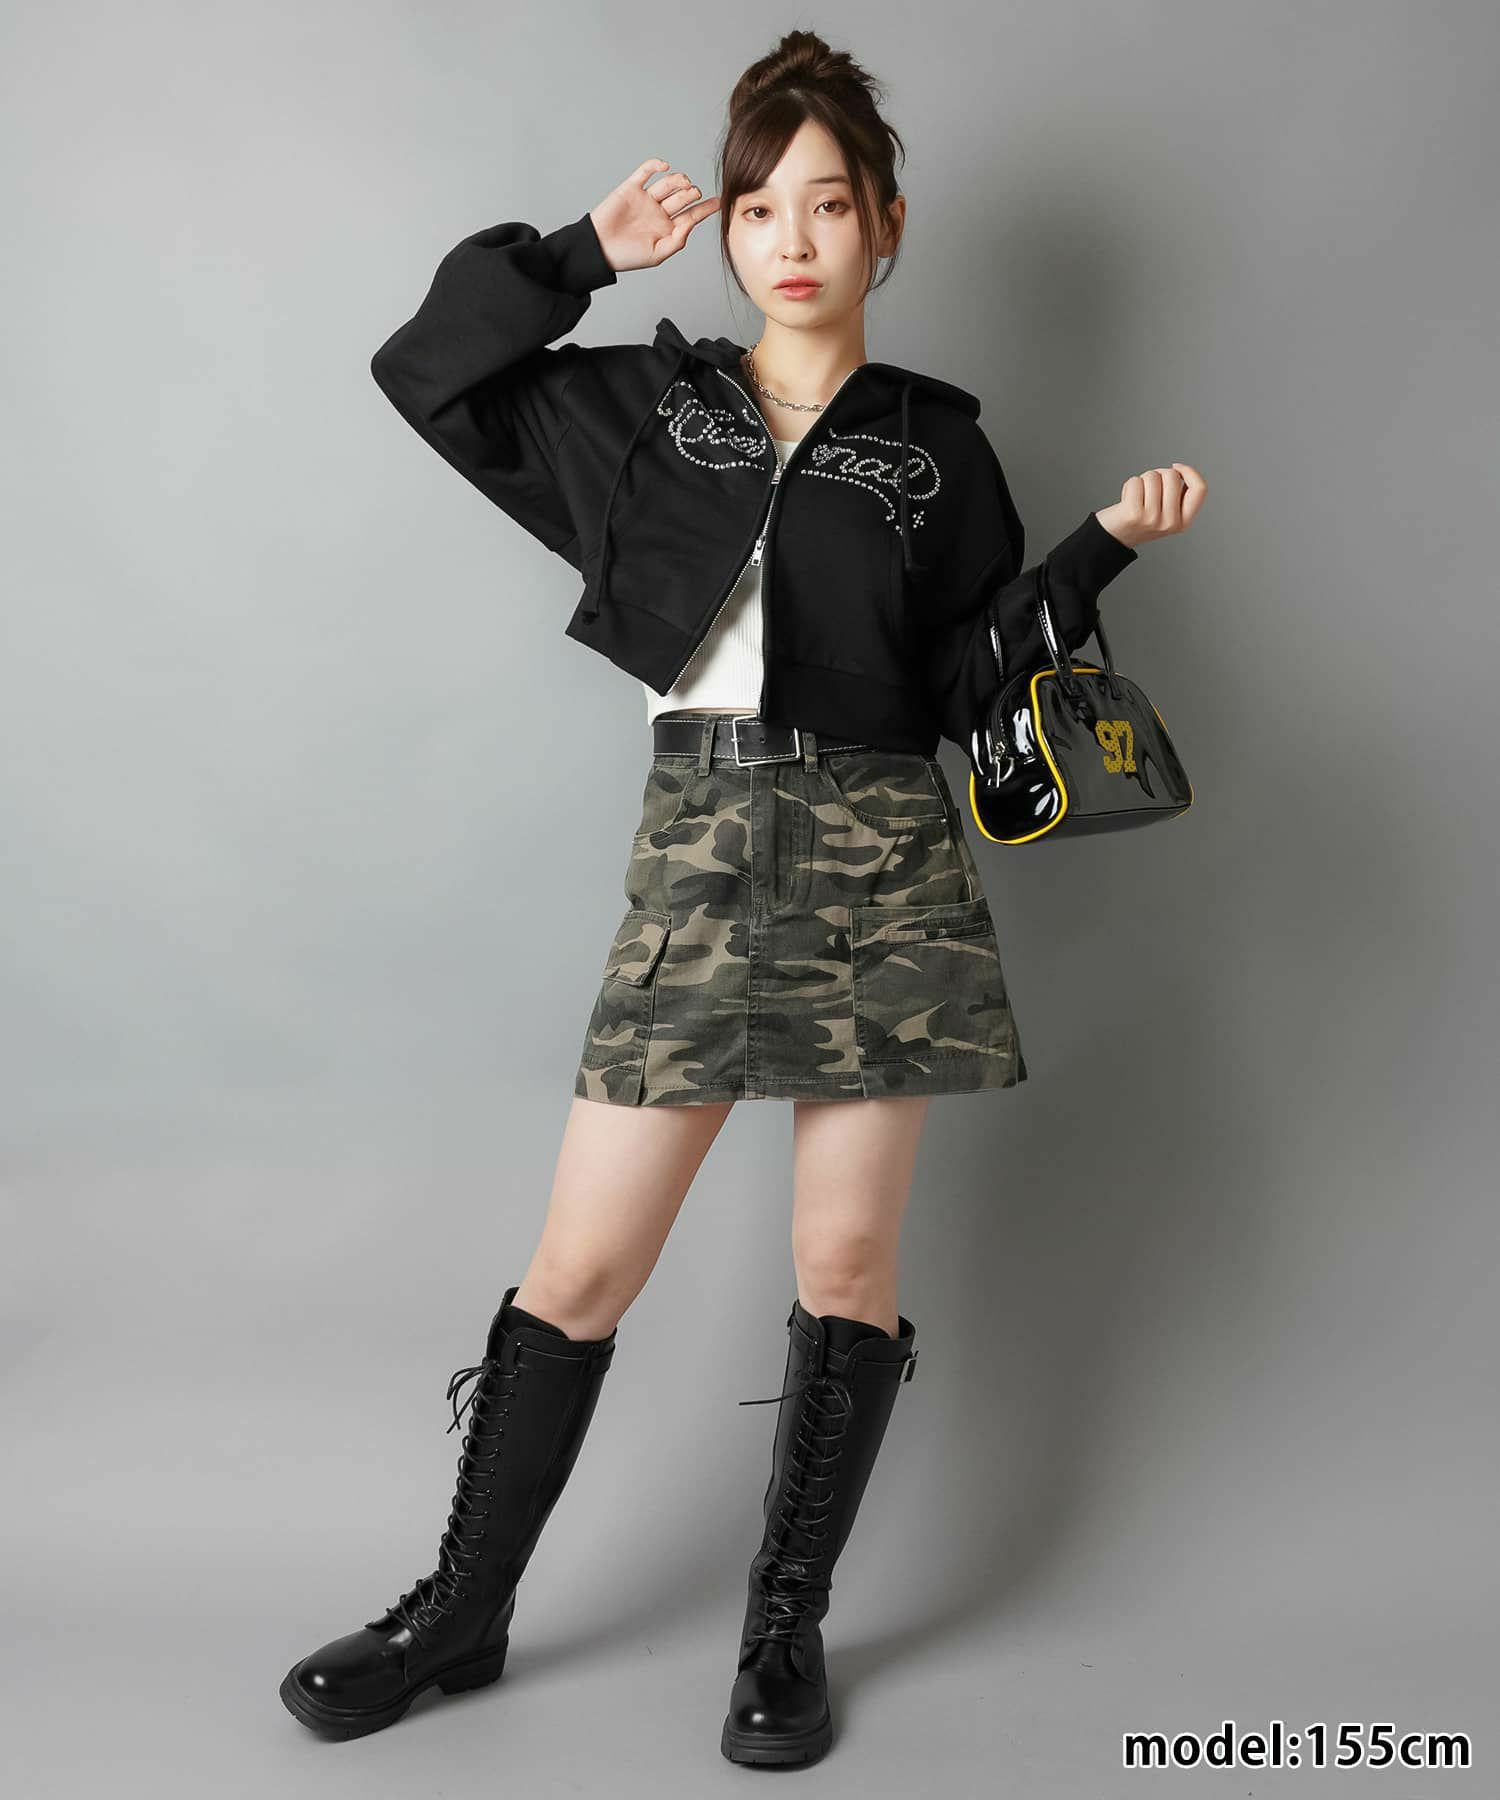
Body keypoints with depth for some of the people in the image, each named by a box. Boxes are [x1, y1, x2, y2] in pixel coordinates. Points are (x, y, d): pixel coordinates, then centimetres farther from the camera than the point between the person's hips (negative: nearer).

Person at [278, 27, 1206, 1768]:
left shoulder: (936, 446, 10)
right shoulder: (643, 401, 12)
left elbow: (970, 684, 7)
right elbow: (425, 367, 12)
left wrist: (1102, 545, -3)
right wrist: (584, 252, 7)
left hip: (881, 861, 0)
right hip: (694, 850, 0)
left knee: (847, 1258, 4)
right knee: (581, 1264, 2)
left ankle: (787, 1628, 22)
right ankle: (463, 1607, 22)